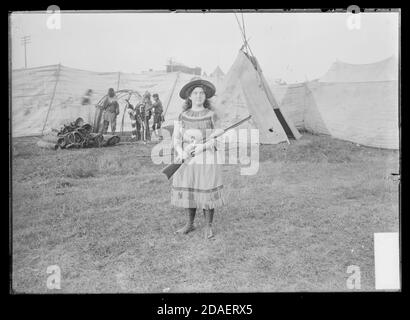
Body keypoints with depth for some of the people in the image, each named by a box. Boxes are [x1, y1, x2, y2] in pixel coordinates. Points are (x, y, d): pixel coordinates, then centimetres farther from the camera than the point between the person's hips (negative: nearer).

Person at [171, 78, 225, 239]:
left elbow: (217, 138, -2)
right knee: (187, 190, 6)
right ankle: (189, 224, 22)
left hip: (206, 157, -3)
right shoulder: (183, 116, 7)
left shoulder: (211, 115, -1)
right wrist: (180, 152, -13)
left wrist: (202, 146, -18)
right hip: (187, 159, 3)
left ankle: (208, 226, 11)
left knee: (207, 191, -3)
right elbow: (176, 137, 5)